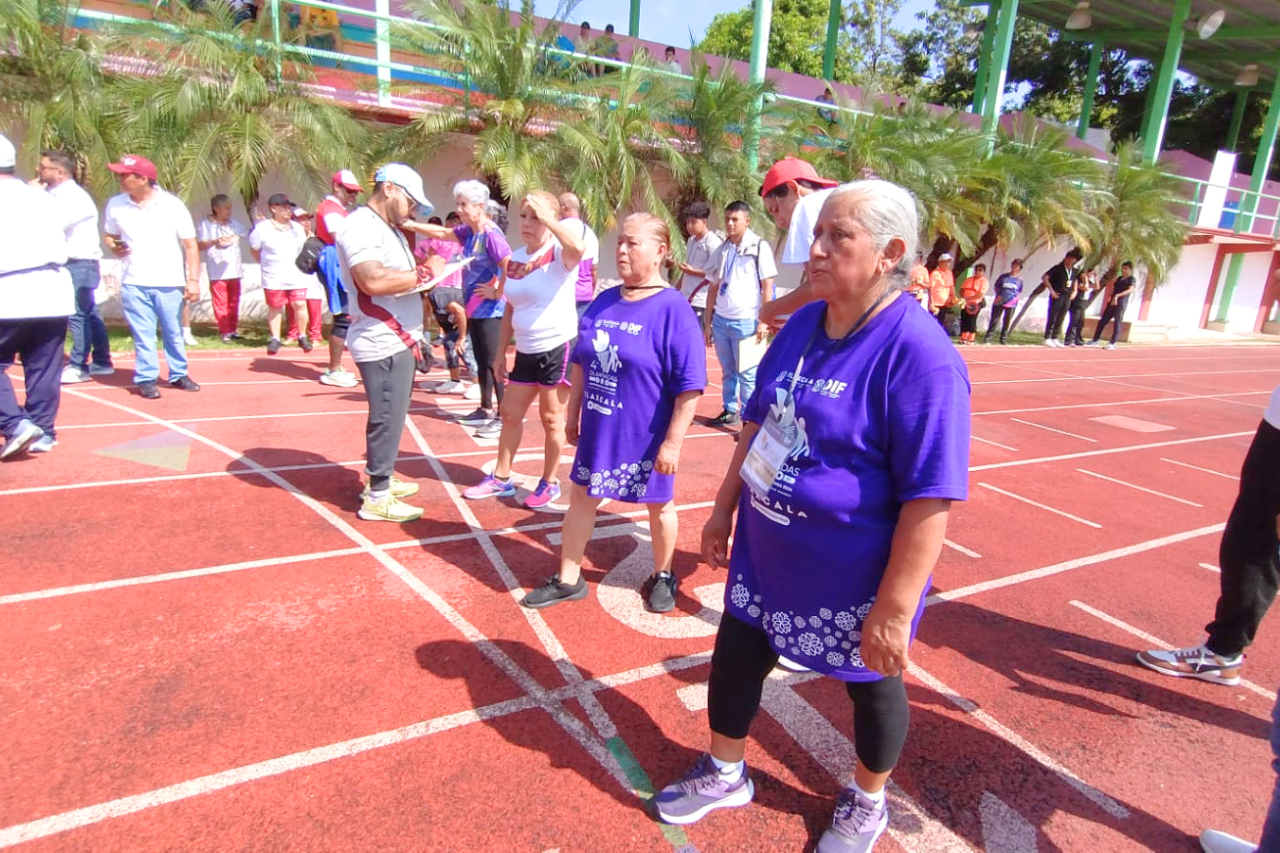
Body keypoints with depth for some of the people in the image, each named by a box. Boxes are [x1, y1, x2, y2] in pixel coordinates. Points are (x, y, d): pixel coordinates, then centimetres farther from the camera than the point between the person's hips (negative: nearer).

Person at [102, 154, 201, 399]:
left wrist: (193, 279, -9)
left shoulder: (172, 205, -4)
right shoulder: (115, 205, 4)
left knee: (174, 332, 8)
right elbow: (109, 235, 19)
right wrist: (114, 248, -5)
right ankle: (146, 379, 10)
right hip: (134, 284, 2)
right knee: (143, 334, 3)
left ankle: (178, 375, 21)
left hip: (170, 283, -2)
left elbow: (190, 244, -4)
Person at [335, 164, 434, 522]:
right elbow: (373, 280, -28)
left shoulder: (389, 229, 19)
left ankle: (381, 478, 32)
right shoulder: (361, 226, -14)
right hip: (382, 343, -10)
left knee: (391, 416, 18)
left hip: (399, 341, 10)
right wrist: (422, 274, -20)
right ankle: (376, 498, 6)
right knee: (387, 419, -4)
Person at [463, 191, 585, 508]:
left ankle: (550, 483, 21)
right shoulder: (514, 259, 8)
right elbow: (511, 309, 14)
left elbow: (578, 247, -39)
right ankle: (501, 479, 29)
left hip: (558, 348, -7)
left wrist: (547, 218, -35)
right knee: (510, 414, 14)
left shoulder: (560, 254, -12)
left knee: (551, 418, 4)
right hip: (526, 350, 7)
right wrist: (501, 352, 14)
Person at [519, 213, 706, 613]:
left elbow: (689, 388, -18)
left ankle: (663, 576, 37)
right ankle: (568, 579, 30)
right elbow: (581, 362, 13)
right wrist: (573, 414, 14)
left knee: (659, 505, 14)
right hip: (598, 430, 6)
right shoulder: (603, 302, 3)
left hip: (646, 438, -6)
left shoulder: (674, 310, -16)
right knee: (580, 497, 13)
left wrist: (672, 442, -19)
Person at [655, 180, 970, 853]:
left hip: (853, 581, -6)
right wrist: (724, 509, 12)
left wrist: (894, 609, -21)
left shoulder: (919, 354, -23)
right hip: (765, 556, 7)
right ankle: (724, 774, 46)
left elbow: (930, 500, -23)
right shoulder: (802, 324, -1)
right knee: (735, 658, 19)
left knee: (871, 685, 19)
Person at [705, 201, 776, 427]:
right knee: (728, 372, 14)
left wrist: (763, 321, -12)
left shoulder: (759, 247, -3)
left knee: (747, 375, -2)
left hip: (746, 322, -5)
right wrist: (709, 321, 13)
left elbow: (767, 287, -6)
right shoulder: (722, 250, 12)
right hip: (721, 320, 5)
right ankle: (730, 411, 25)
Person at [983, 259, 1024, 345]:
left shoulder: (1019, 279, 4)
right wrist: (998, 295, -1)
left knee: (1006, 322, 7)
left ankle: (1003, 339, 17)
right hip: (999, 302, -1)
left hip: (1011, 304, 1)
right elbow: (996, 287, 11)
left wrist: (1015, 298, -3)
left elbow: (1019, 292, 12)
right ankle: (987, 338, 4)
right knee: (994, 320, 0)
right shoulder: (1004, 276, 3)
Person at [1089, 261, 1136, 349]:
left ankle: (1112, 343, -5)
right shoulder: (1119, 278, 19)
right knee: (1102, 321, 5)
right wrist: (1111, 297, 13)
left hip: (1121, 303, -7)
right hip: (1112, 302, 7)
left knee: (1117, 323, -6)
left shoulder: (1131, 279, -3)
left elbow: (1130, 290, -21)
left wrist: (1117, 295, -33)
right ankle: (1095, 340, 10)